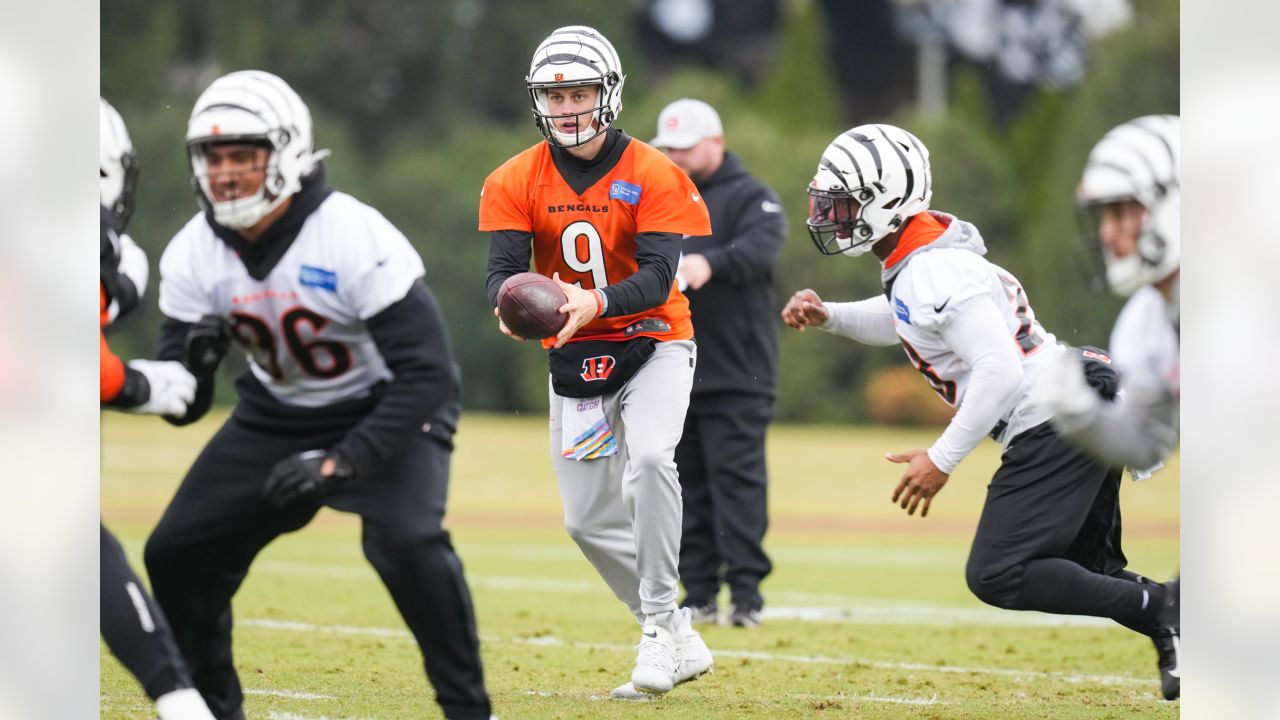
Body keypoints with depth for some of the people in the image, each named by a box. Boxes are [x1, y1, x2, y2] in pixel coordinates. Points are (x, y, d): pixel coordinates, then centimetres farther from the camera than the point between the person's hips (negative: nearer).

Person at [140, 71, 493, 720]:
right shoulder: (193, 255, -12)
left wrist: (342, 462, -35)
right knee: (176, 555, -2)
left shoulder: (356, 238, -28)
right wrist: (192, 362, -32)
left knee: (407, 540, -31)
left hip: (385, 410, -6)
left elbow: (428, 372, -29)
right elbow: (179, 408, -8)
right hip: (276, 417, 6)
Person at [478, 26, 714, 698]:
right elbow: (502, 268, -14)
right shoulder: (517, 181, -5)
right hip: (573, 357, 4)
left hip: (652, 342, -4)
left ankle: (661, 627, -20)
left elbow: (657, 277, -22)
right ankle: (683, 644, 19)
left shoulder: (653, 175, -13)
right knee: (589, 521, 4)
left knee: (649, 460, -30)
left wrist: (596, 303, -42)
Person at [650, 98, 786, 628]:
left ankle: (745, 594, -9)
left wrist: (711, 263, -42)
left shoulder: (750, 197, -2)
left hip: (735, 374, -6)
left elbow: (762, 245, -22)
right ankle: (699, 595, 11)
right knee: (686, 487, 6)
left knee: (737, 481, -8)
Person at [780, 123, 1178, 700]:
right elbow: (897, 321, 32)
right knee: (1089, 571, 18)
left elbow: (1000, 371, -26)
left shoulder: (933, 275, -21)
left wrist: (942, 459, -20)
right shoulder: (930, 252, 10)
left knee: (997, 577, -9)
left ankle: (1156, 609, -10)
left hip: (1054, 429, -10)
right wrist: (827, 316, 15)